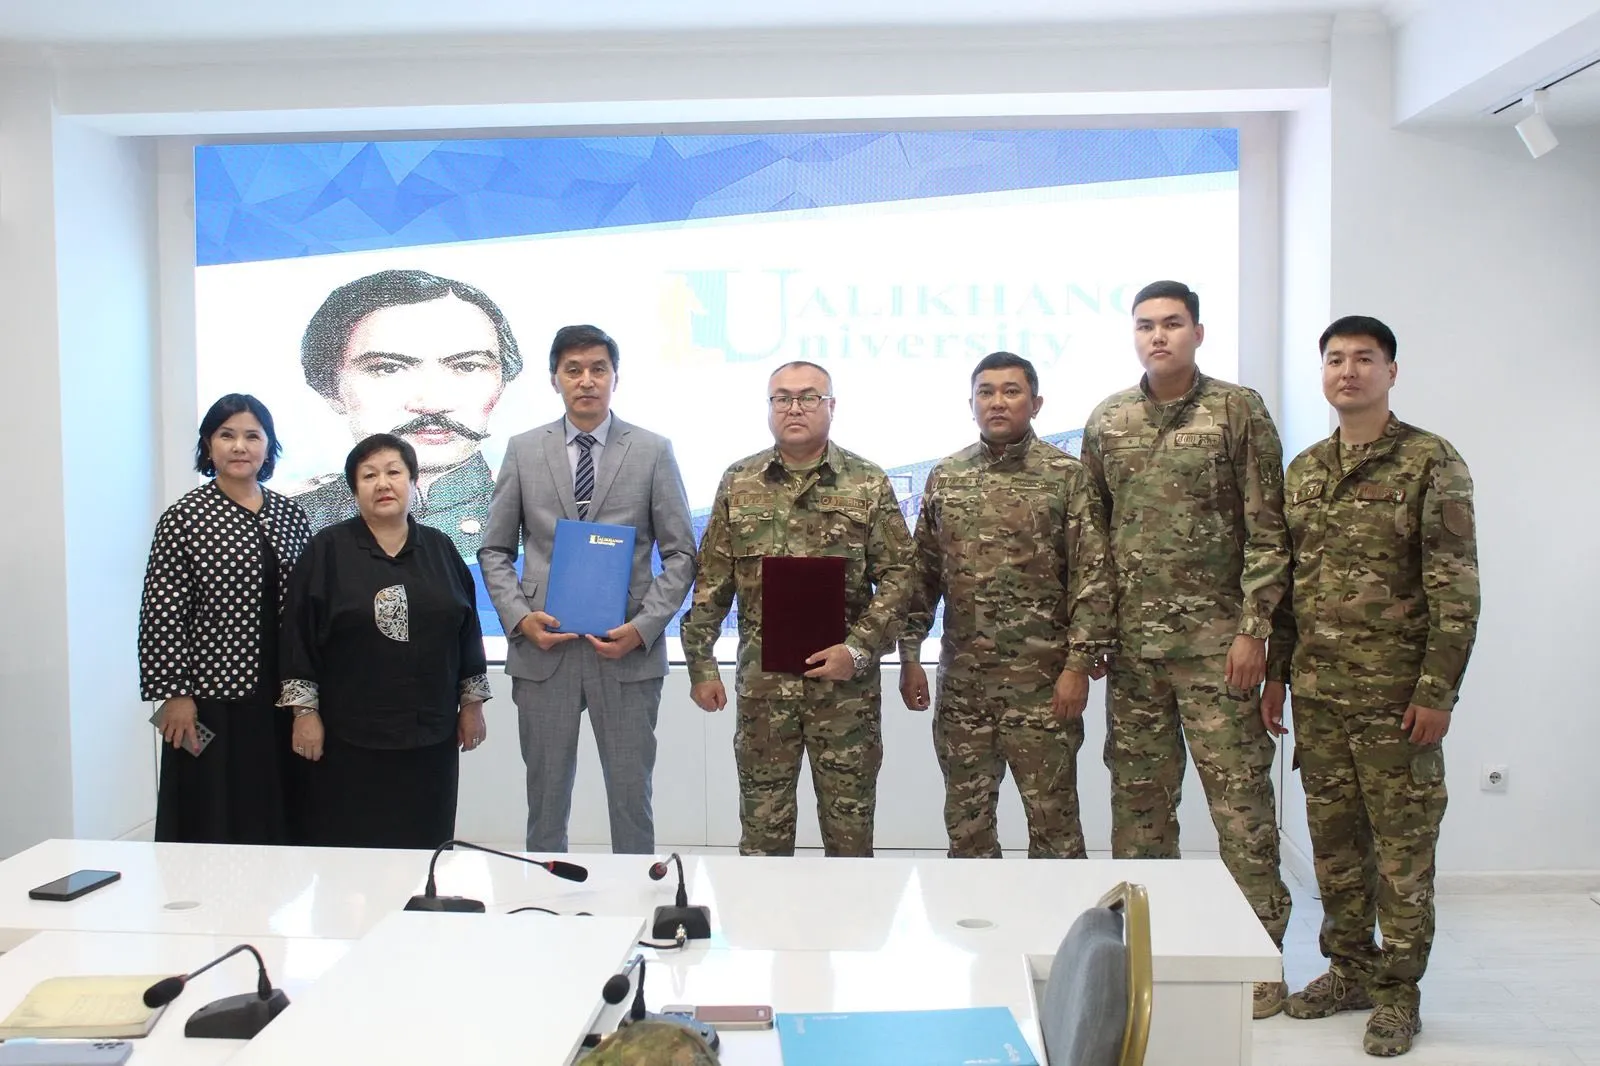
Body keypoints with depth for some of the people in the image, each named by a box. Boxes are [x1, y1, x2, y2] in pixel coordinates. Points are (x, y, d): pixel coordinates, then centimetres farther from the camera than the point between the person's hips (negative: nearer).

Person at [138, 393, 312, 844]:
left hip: (281, 694, 4)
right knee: (213, 825, 4)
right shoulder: (184, 517, -6)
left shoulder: (291, 515, 8)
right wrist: (174, 693, -11)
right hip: (214, 697, -4)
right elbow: (161, 615, -8)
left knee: (276, 818, 11)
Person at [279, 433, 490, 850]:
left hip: (429, 733, 3)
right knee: (348, 848, 1)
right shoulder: (326, 550, -2)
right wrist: (305, 711, -8)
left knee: (422, 846, 8)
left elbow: (466, 630, 10)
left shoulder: (440, 549, 7)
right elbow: (299, 635, -4)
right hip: (348, 736, -3)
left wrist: (472, 703, 7)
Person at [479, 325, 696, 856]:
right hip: (542, 648, 1)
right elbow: (495, 550, 9)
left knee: (631, 795, 7)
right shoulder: (523, 451, 5)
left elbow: (680, 554, 1)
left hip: (627, 652, -1)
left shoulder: (653, 452, 1)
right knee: (545, 796, 12)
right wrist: (519, 616, -7)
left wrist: (644, 626, -12)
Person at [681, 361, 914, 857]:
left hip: (846, 680, -1)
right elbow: (712, 582, 7)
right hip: (762, 680, 2)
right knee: (762, 825, 9)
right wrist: (701, 664, 3)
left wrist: (859, 648, -13)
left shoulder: (869, 484, 0)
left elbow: (898, 575, -2)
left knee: (849, 825, 8)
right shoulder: (738, 483, 6)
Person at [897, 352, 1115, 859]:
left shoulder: (1067, 475, -3)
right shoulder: (945, 476, 9)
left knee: (1053, 816, 4)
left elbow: (1093, 577, -6)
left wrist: (1079, 664, -12)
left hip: (1041, 680, -3)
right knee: (965, 818, 12)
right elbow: (922, 573, 11)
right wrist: (909, 655, 7)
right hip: (961, 679, 4)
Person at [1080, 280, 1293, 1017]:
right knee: (1138, 794, 11)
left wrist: (1254, 628, -10)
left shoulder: (1238, 410, -2)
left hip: (1214, 638, -4)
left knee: (1239, 793, -1)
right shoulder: (1107, 420, 9)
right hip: (1130, 641, 4)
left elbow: (1267, 530, -4)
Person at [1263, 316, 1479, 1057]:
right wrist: (1275, 674, 10)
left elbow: (1456, 589, -10)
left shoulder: (1431, 463, -6)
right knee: (1333, 839, 13)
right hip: (1317, 691, 5)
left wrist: (1437, 691, -15)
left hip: (1395, 693, -5)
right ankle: (1350, 968, 27)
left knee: (1402, 845, 3)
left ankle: (1399, 991, 16)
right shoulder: (1304, 470, 11)